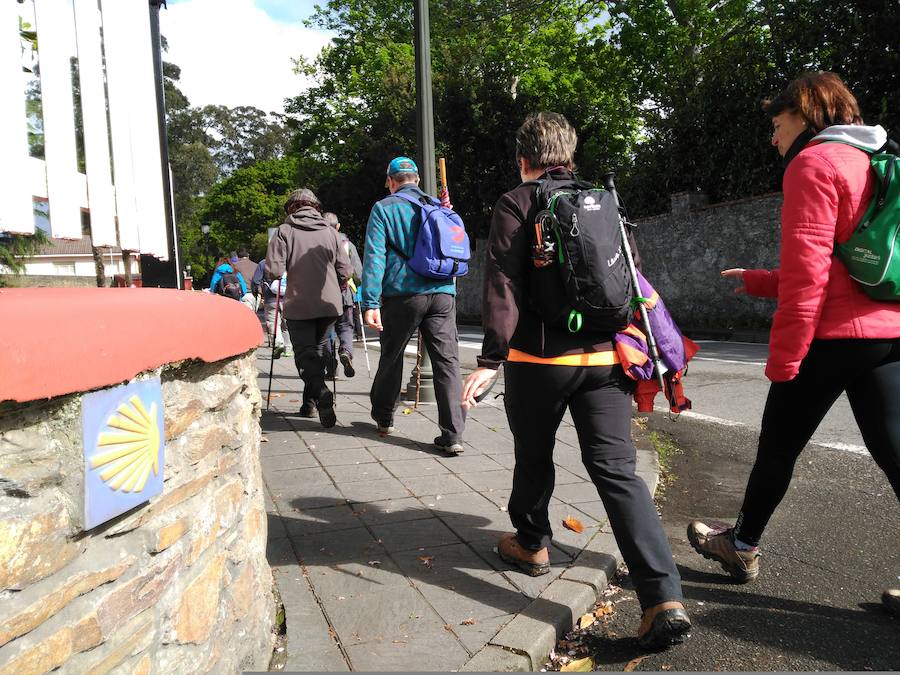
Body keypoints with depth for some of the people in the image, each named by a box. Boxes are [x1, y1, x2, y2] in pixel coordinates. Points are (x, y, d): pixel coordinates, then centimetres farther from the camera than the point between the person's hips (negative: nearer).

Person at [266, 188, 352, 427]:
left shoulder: (285, 231, -3)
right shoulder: (330, 232, 5)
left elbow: (273, 271, -10)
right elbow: (345, 272, 2)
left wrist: (290, 270, 12)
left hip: (299, 305, -3)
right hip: (329, 303, 3)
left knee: (305, 353, 1)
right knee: (318, 349, 19)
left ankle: (320, 391, -26)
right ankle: (310, 402, 22)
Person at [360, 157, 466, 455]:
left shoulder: (384, 208, 4)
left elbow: (374, 257, -6)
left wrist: (370, 302, -9)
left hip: (403, 295, -2)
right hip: (443, 294, 3)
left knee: (391, 356, 16)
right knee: (448, 361, 0)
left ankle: (383, 417, 34)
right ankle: (453, 435, -5)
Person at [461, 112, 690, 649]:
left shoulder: (517, 204, 0)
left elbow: (504, 284, -11)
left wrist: (491, 357, -13)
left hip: (541, 358, -4)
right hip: (606, 357, 4)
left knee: (534, 455, 18)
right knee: (618, 469, 0)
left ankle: (532, 543, 38)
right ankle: (666, 600, -8)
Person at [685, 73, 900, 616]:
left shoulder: (814, 163, -8)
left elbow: (808, 268, -18)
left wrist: (783, 359, -15)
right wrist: (759, 282, 28)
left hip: (832, 336, -8)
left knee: (779, 447, 8)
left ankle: (743, 546, 26)